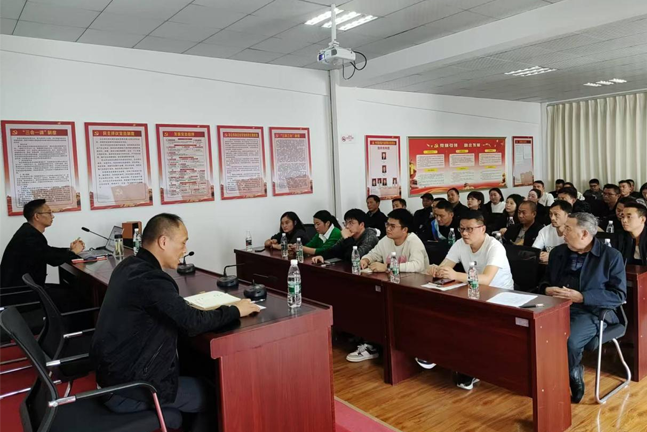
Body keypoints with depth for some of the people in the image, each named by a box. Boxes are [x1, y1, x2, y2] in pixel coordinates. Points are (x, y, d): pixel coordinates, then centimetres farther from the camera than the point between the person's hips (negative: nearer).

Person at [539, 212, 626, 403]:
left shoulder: (611, 256, 0)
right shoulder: (557, 252, 14)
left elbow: (619, 295, -5)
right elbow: (545, 281, 22)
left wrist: (581, 297, -17)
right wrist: (547, 289, -4)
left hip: (590, 312, -4)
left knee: (569, 341, -33)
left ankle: (570, 374, 1)